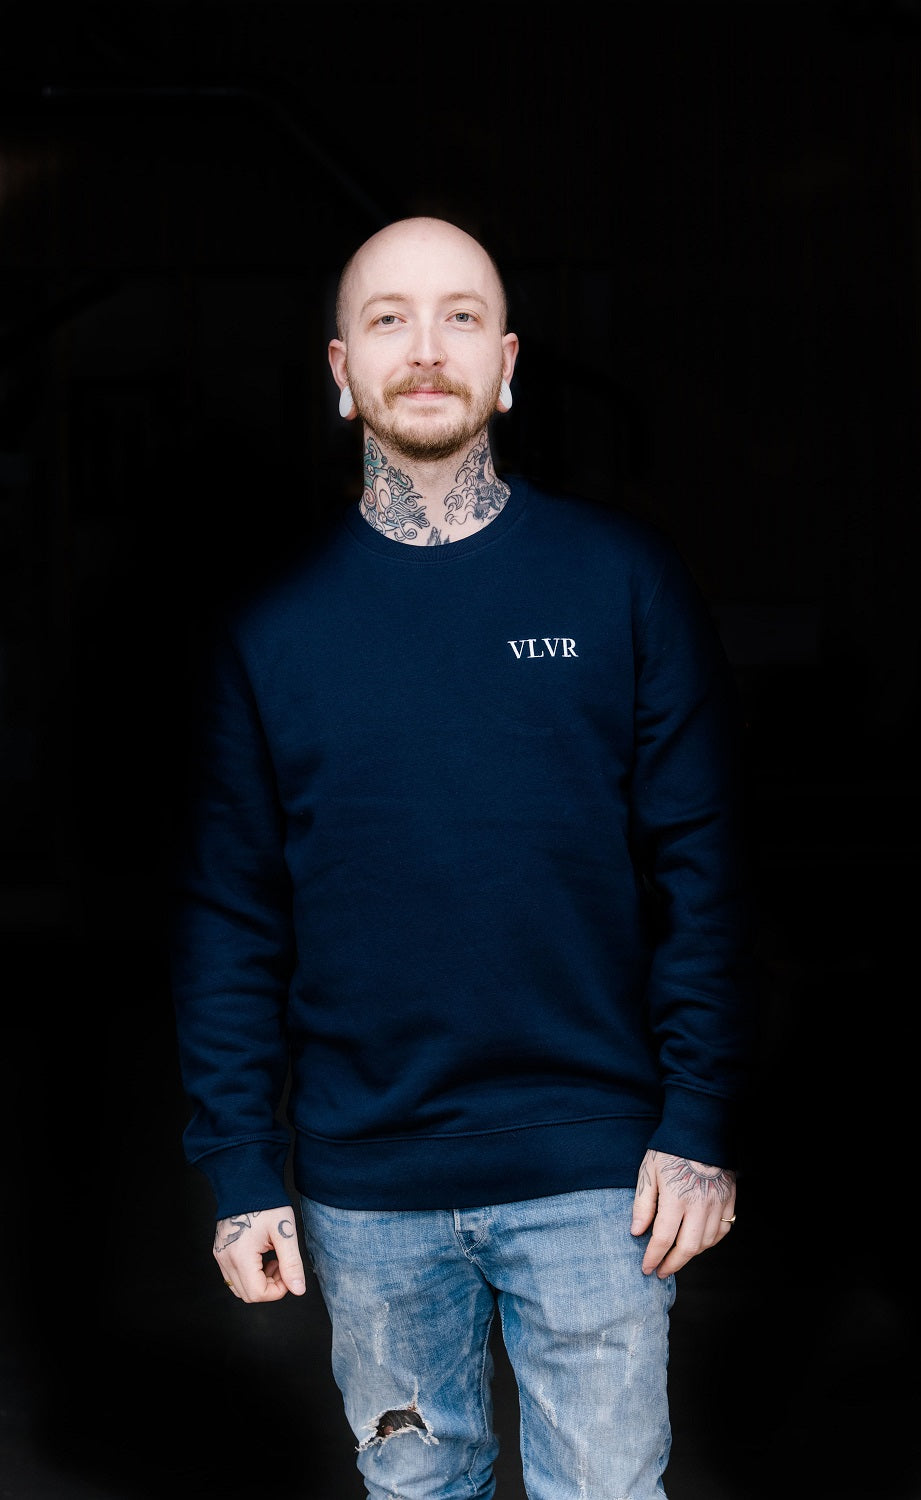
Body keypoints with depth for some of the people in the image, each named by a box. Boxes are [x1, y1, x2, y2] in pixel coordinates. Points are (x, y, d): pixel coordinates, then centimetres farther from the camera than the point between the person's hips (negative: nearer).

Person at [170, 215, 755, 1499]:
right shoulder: (275, 626, 1)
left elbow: (701, 868, -4)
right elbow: (229, 920, 2)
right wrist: (242, 1173, -1)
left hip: (591, 1173, -1)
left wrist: (702, 1129, -9)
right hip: (363, 1183, 2)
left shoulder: (624, 581, -3)